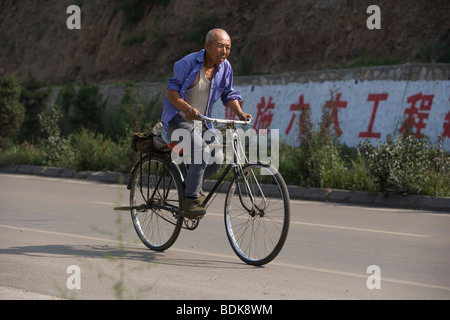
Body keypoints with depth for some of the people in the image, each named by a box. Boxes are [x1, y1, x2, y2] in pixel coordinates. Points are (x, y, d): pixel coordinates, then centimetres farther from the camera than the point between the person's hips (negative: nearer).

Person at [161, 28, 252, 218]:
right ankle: (190, 201, -24)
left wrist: (240, 113, -11)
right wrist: (187, 108, -34)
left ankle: (194, 183, 18)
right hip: (178, 119, -6)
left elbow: (229, 95, 9)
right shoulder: (189, 63, -15)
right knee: (202, 152, -30)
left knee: (217, 159, -13)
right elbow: (172, 91, -16)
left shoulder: (225, 68, 3)